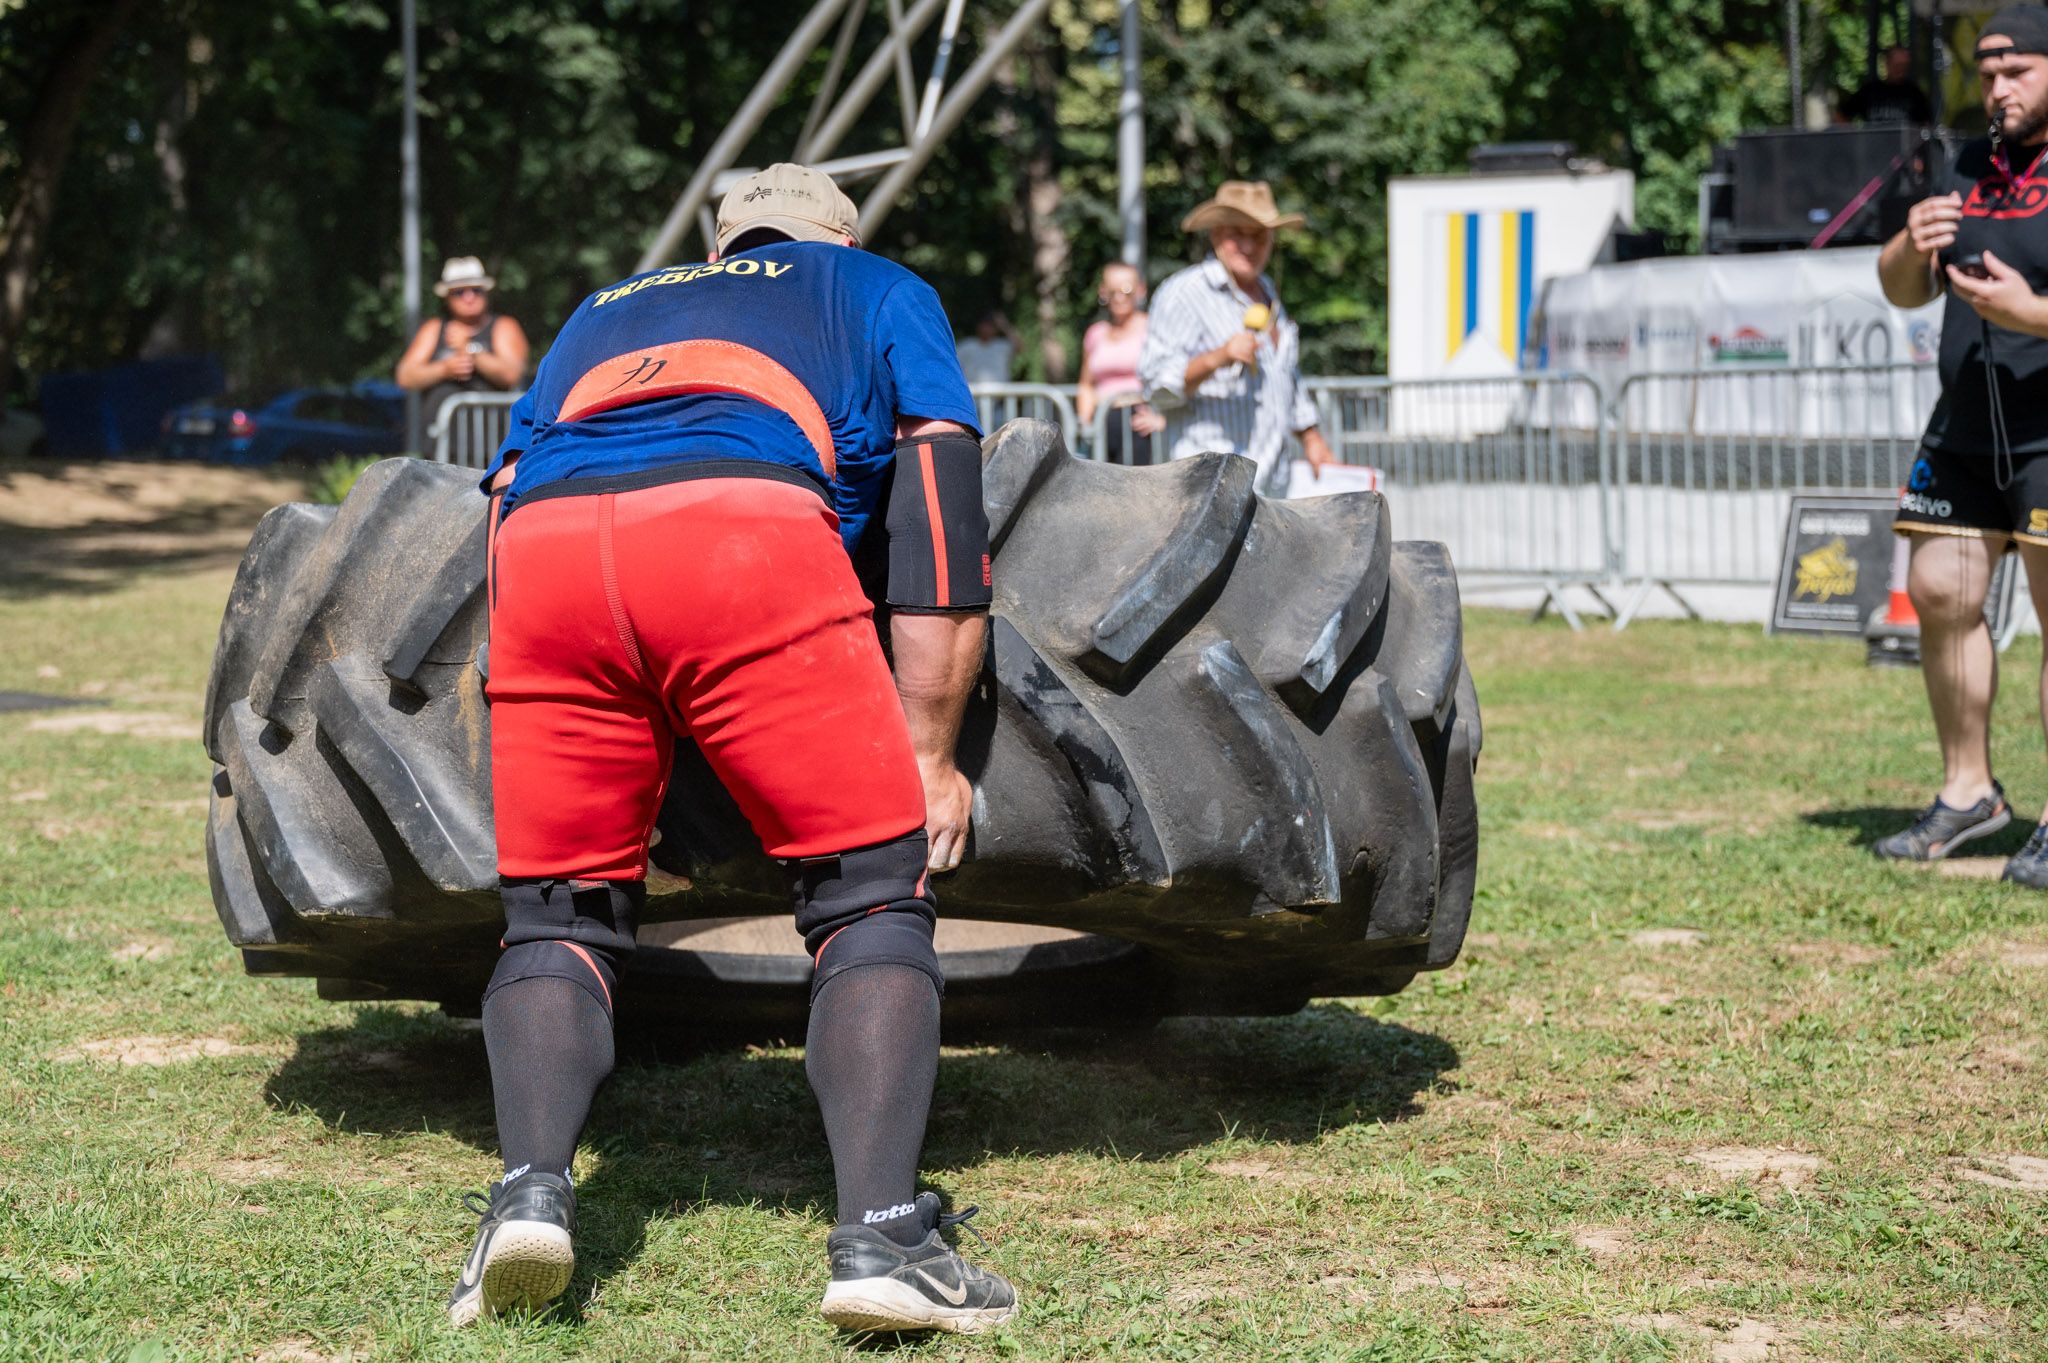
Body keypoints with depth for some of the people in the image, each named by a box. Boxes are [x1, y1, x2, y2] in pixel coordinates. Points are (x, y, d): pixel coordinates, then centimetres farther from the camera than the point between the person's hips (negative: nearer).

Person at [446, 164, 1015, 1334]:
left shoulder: (607, 311, 43)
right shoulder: (881, 290, 34)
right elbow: (941, 509, 20)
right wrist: (928, 759, 17)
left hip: (540, 549, 3)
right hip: (748, 531, -3)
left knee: (558, 911, 16)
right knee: (876, 893, 6)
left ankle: (532, 1189, -7)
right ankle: (881, 1233, -9)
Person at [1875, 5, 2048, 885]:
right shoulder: (1971, 171, 15)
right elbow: (1903, 293, 15)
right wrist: (1912, 247, -7)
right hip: (1966, 428, 7)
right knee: (1940, 596, 7)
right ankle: (1967, 792, 19)